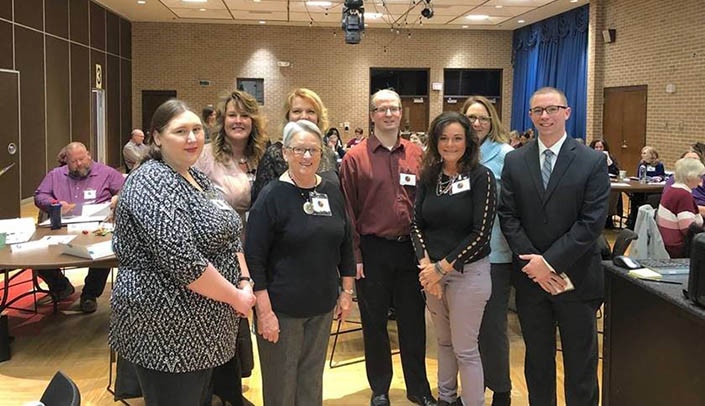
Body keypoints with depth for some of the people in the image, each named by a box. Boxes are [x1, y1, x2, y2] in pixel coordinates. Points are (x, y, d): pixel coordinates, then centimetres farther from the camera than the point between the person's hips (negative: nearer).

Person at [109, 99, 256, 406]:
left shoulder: (197, 177, 10)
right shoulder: (152, 183, -18)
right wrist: (236, 297, -17)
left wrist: (245, 284, -2)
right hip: (167, 329, -9)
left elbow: (230, 235, 14)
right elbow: (181, 260, -27)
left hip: (202, 328, 9)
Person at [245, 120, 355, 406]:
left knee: (312, 379, 17)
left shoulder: (332, 192, 4)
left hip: (323, 306, 5)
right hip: (282, 307, -5)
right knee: (281, 383, 8)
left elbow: (345, 245, 13)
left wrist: (347, 291, 11)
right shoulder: (272, 196, -12)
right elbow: (254, 258, -14)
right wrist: (264, 311, -17)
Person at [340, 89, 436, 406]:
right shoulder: (355, 158, -4)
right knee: (374, 322, 11)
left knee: (413, 320, 12)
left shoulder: (417, 154, 4)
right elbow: (348, 210, -4)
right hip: (372, 251, -2)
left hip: (410, 249, 2)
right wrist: (354, 256, -7)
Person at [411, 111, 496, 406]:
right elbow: (417, 223, 3)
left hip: (468, 271, -4)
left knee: (465, 349, 1)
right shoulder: (428, 176, 4)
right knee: (443, 342, 18)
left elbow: (480, 233, -14)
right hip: (432, 270, 5)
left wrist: (443, 267, -15)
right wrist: (425, 263, -12)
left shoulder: (481, 177, -10)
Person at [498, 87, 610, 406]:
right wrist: (533, 263, -12)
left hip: (576, 277, -2)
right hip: (530, 276, 2)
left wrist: (550, 261, -16)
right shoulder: (514, 161, 3)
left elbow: (592, 221, -11)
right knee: (537, 358, 17)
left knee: (580, 362, 11)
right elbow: (508, 216, -2)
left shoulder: (593, 161, -5)